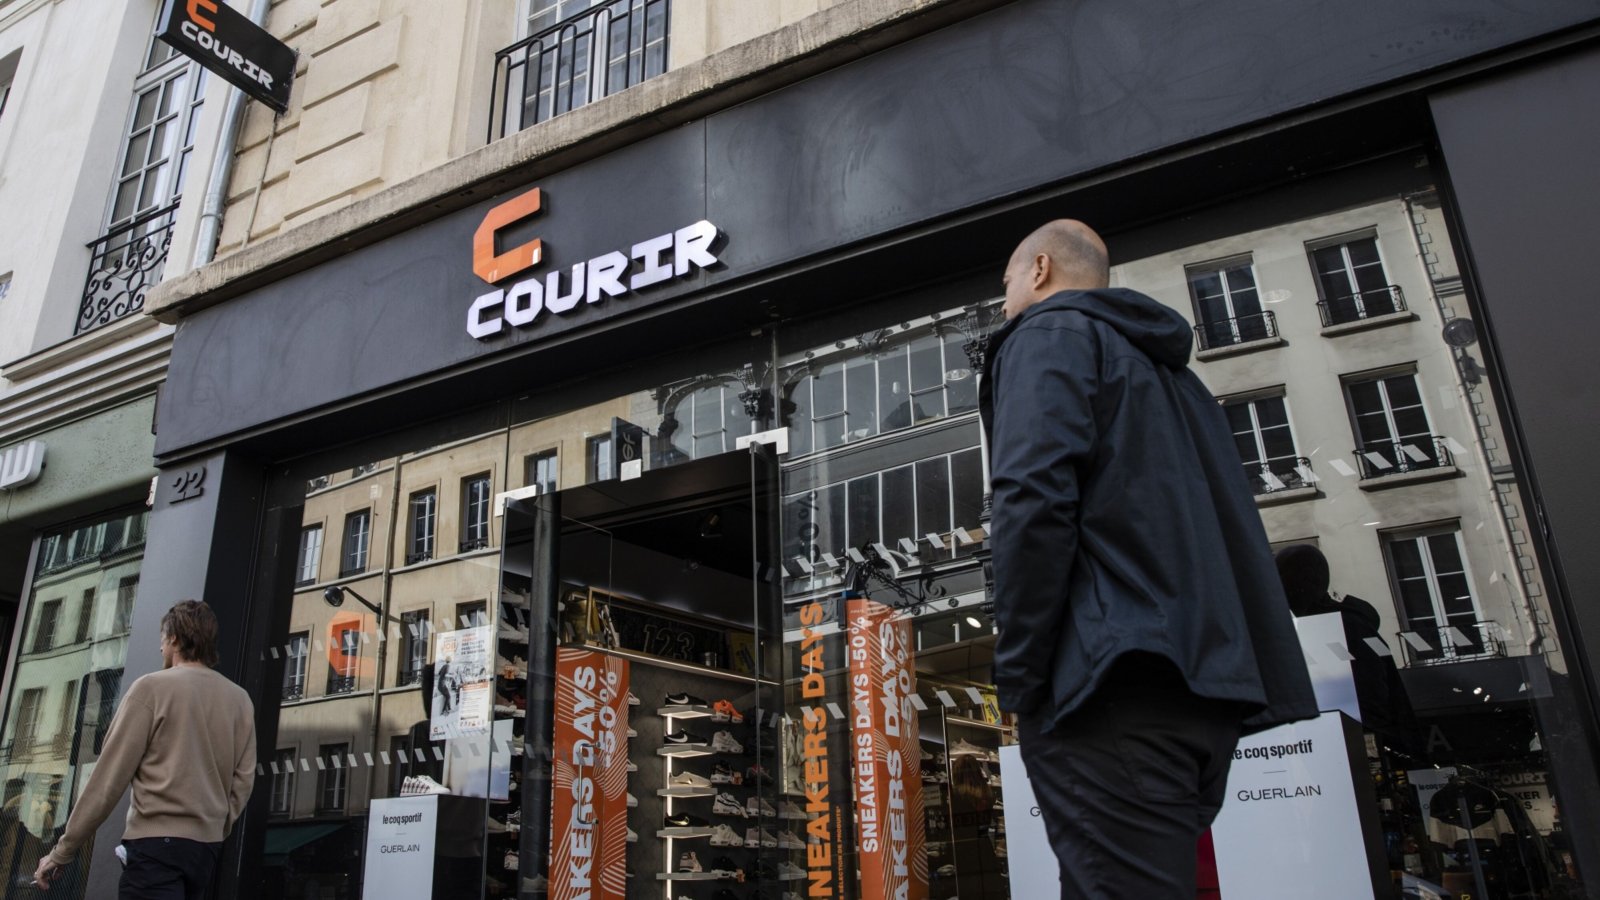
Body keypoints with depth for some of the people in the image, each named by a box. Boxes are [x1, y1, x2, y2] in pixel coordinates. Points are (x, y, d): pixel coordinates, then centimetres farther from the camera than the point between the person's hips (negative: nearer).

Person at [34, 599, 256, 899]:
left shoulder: (152, 687, -5)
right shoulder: (239, 699, 7)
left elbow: (110, 777, -6)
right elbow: (243, 782, 6)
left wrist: (63, 851, 1)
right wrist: (214, 832, 17)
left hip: (156, 841, -5)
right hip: (207, 846, 6)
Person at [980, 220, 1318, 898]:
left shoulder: (1050, 333, 3)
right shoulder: (1165, 364, 29)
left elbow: (1035, 495, -15)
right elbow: (1232, 527, 24)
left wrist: (1017, 675, -12)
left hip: (1110, 683, -9)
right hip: (1204, 683, 9)